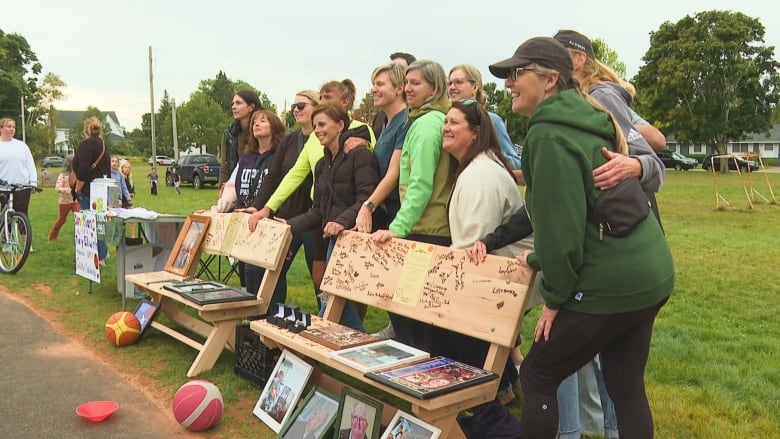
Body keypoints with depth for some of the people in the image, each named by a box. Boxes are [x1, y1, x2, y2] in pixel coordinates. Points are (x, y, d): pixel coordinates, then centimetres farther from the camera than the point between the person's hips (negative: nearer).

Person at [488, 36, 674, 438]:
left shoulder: (549, 135, -16)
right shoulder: (587, 121, 13)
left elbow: (560, 223, -21)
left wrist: (554, 296, -10)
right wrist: (542, 259, 20)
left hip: (609, 285, -9)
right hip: (650, 275, 9)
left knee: (536, 377, 7)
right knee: (627, 387, 18)